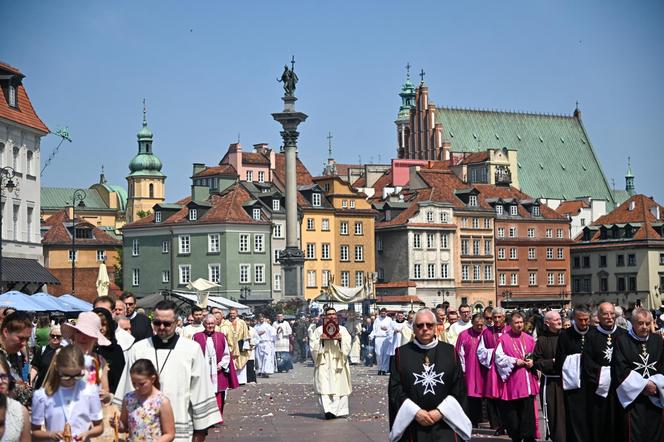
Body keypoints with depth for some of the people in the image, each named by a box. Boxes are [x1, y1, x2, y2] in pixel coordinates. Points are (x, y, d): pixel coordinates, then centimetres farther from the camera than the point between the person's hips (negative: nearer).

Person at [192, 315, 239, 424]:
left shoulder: (221, 337, 9)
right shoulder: (197, 337, 4)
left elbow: (227, 354, 10)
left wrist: (222, 365, -3)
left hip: (217, 373, 1)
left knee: (218, 397, 1)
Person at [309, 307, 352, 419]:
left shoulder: (342, 330, 12)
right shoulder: (319, 330, 10)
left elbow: (347, 345, 4)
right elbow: (312, 346, 4)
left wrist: (341, 339, -15)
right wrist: (320, 340, -12)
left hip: (338, 362, 1)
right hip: (324, 362, -1)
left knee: (339, 387, -1)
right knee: (324, 386, -14)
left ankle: (339, 410, 5)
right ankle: (328, 410, -20)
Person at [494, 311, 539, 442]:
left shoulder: (529, 339, 11)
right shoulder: (503, 339, -1)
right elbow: (499, 358, -6)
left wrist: (532, 362, -4)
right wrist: (515, 361, -14)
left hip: (528, 383, 3)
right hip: (512, 384, -3)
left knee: (528, 412, -1)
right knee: (513, 414, 4)